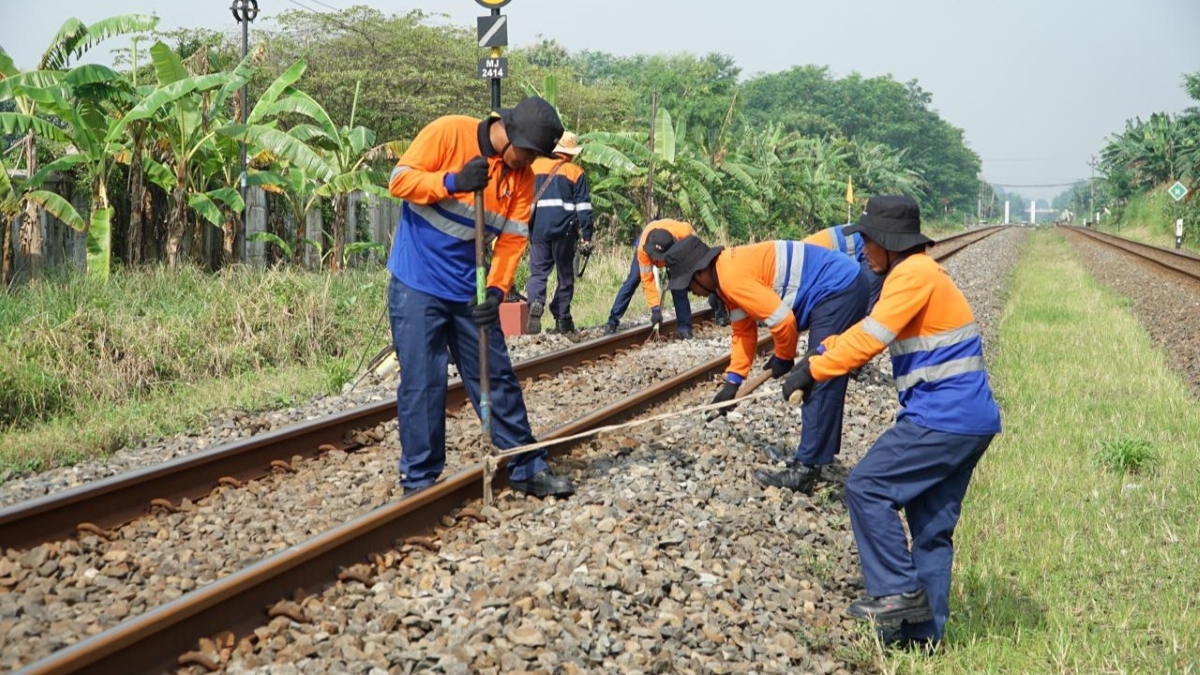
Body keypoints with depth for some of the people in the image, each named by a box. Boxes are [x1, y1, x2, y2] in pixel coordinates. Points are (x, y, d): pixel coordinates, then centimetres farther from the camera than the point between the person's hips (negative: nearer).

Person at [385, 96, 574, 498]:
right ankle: (419, 481, 6)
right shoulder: (448, 133, -12)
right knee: (422, 383, -4)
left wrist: (496, 290, -15)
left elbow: (513, 239, -1)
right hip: (417, 285, -5)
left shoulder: (522, 176, 2)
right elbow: (400, 180, -11)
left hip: (469, 291, 5)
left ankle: (527, 469, 18)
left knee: (497, 378, 8)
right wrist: (452, 182, -26)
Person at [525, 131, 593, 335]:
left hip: (537, 228, 2)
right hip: (564, 229, -1)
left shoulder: (534, 167, 10)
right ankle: (562, 319, 10)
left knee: (538, 272, 5)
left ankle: (536, 303, -23)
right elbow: (584, 207, 0)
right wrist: (586, 237, 1)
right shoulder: (575, 172, 4)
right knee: (565, 276, 10)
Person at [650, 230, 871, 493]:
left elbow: (782, 320, -23)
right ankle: (818, 453, 30)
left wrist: (783, 358, -4)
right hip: (845, 287, 11)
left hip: (840, 291, -11)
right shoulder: (729, 272, 11)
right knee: (824, 380, 19)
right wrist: (732, 381, 12)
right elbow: (744, 332, 18)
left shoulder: (733, 276, -21)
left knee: (819, 383, -10)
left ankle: (806, 470, -8)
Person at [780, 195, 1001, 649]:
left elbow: (870, 340, -20)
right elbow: (869, 327, 22)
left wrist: (813, 371, -14)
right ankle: (923, 629, 15)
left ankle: (899, 591, -2)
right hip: (969, 422, 10)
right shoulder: (916, 273, 18)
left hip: (943, 419, -10)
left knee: (867, 488, -5)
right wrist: (820, 354, 12)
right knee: (932, 527, 12)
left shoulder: (914, 275, -14)